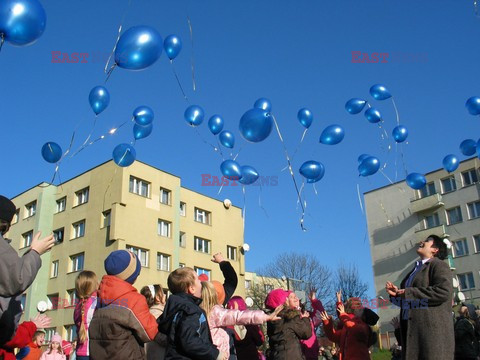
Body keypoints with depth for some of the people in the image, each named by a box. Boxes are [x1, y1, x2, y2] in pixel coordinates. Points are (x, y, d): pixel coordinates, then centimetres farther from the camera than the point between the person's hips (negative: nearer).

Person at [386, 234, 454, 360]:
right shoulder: (416, 270, 24)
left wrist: (408, 293, -15)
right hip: (412, 329, 8)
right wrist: (396, 293, 6)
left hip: (432, 329, -8)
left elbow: (444, 291, -20)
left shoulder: (438, 265, -2)